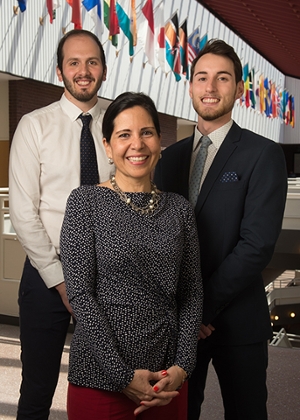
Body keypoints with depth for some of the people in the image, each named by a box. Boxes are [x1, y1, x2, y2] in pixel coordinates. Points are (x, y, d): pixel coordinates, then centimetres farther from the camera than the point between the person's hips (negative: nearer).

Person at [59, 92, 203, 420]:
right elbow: (80, 294, -10)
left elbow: (192, 293, 6)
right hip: (101, 379, -3)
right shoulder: (85, 202, -5)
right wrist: (123, 375, -14)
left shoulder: (179, 209, 5)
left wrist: (182, 366, -6)